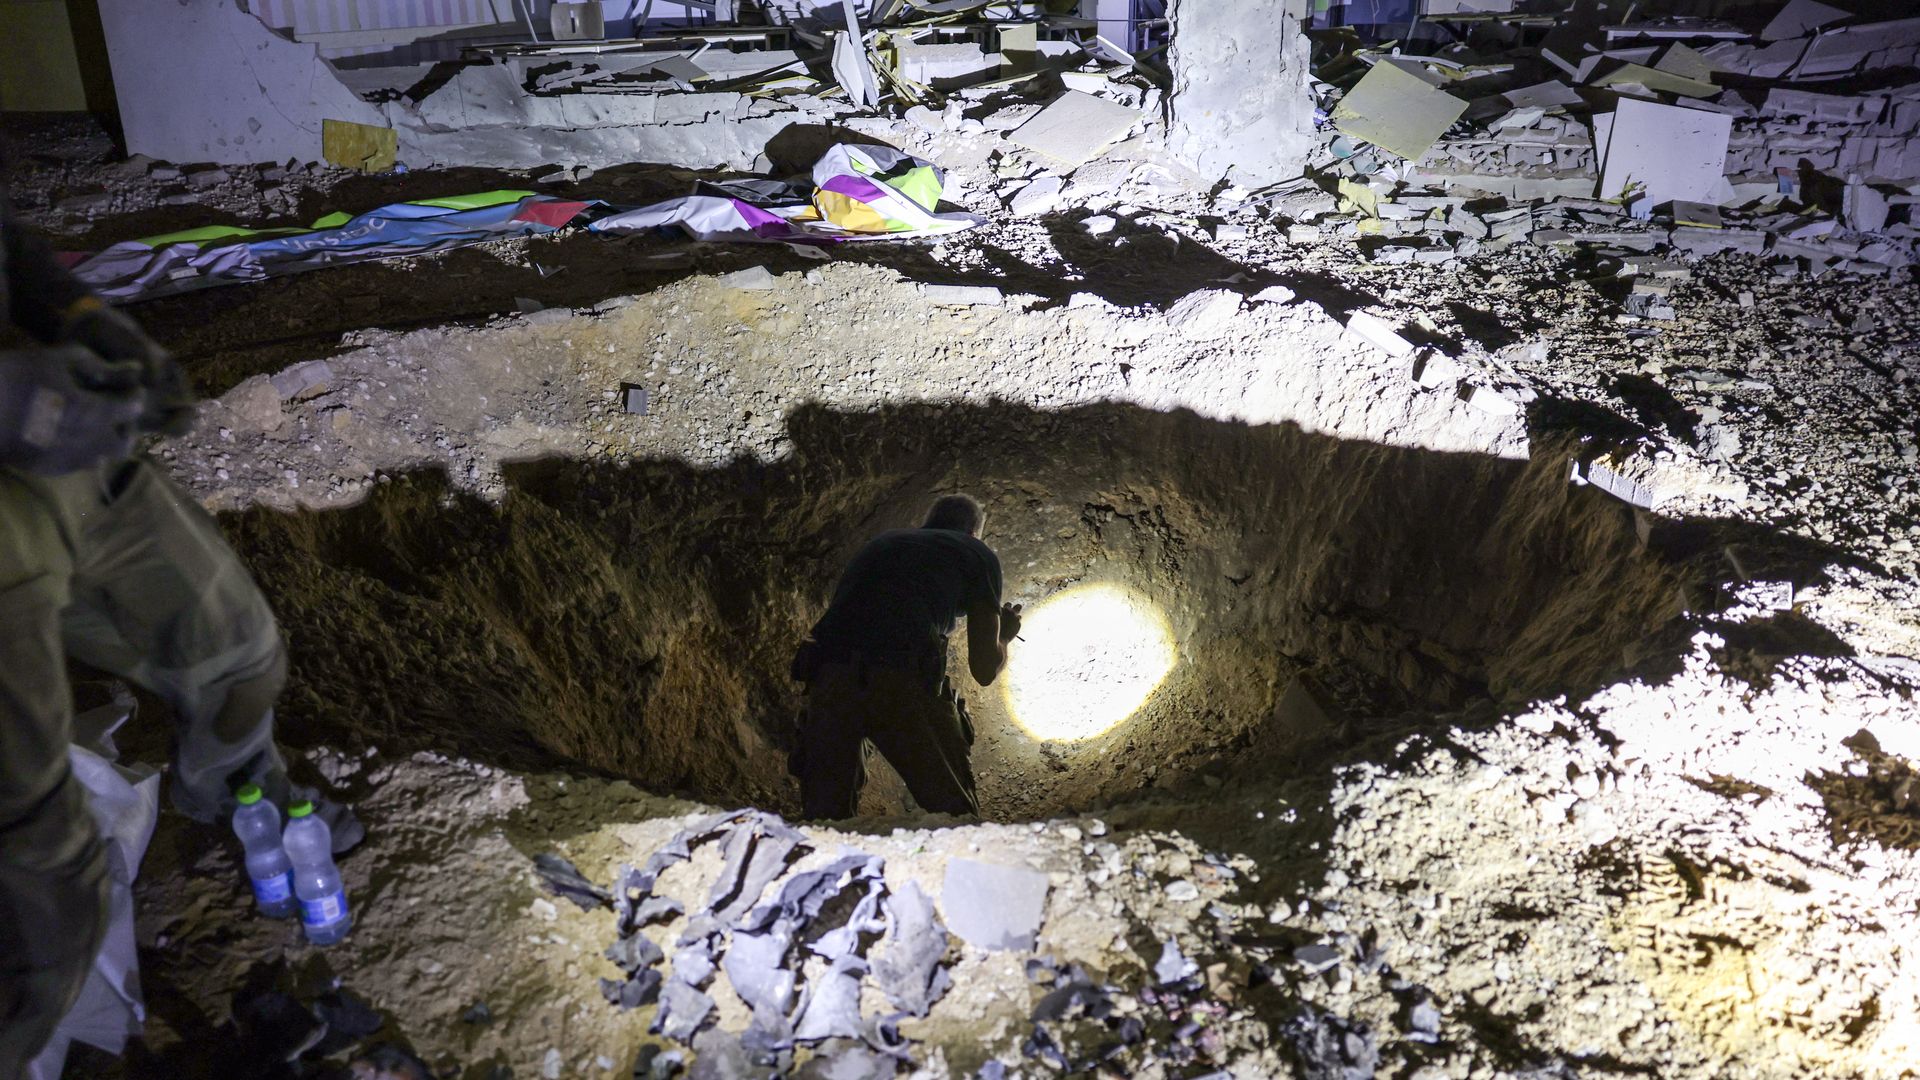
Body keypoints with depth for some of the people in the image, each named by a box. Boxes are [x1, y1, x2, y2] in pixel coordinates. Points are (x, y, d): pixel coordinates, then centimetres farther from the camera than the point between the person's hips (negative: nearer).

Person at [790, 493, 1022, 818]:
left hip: (828, 677, 4)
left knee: (825, 815, 13)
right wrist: (1004, 635, 39)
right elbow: (984, 670, 16)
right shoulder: (977, 554, 20)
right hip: (902, 682, -4)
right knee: (955, 815, 9)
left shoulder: (879, 543, 33)